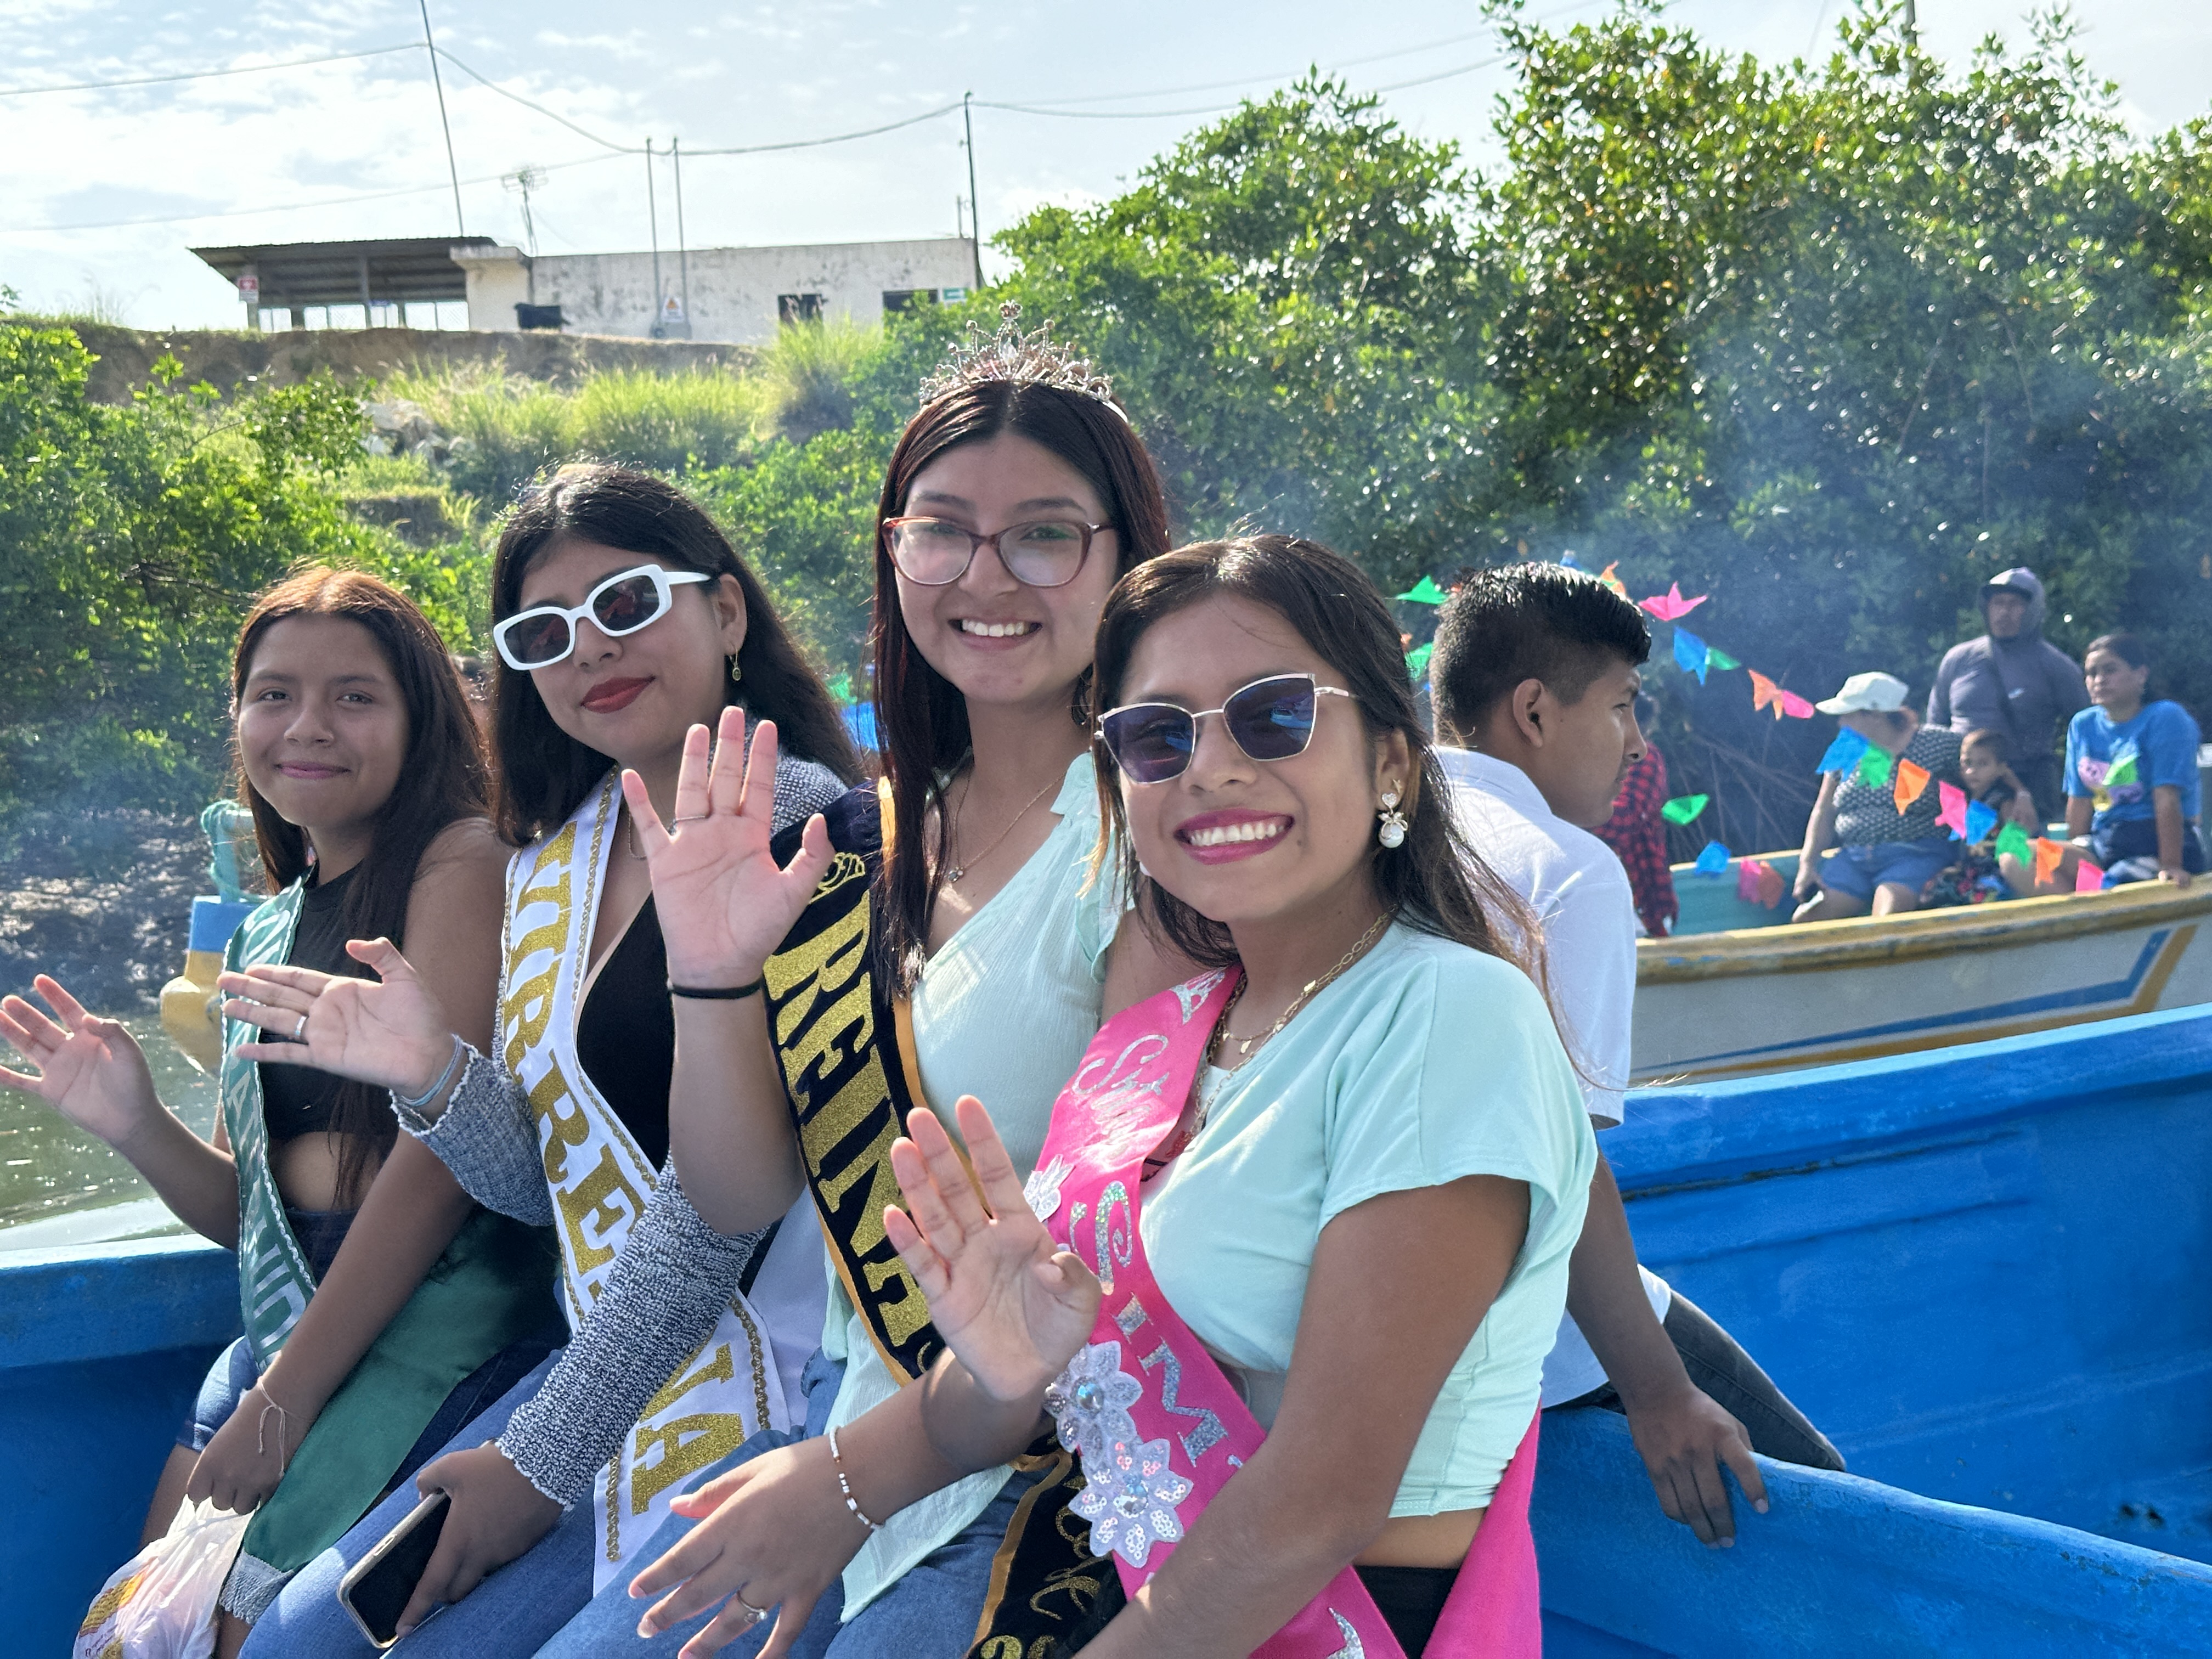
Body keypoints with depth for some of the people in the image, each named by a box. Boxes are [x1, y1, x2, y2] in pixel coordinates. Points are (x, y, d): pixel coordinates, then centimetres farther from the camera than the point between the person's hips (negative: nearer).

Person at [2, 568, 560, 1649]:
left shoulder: (463, 860, -8)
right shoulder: (265, 936, 15)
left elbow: (446, 1149, -16)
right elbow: (254, 1210, 18)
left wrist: (280, 1406, -15)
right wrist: (135, 1124, -2)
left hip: (438, 1318, -7)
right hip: (283, 1334, 7)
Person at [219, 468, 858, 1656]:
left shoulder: (798, 820, -14)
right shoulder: (547, 867, 9)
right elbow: (546, 1182, 12)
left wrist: (545, 1460, -14)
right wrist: (434, 1076, -8)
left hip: (762, 1372, -7)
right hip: (600, 1364, 7)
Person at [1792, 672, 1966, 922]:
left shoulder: (1936, 743, 0)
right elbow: (1823, 814, 14)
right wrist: (1807, 863, 1)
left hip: (1915, 855, -4)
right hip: (1852, 859, 5)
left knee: (1888, 922, -33)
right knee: (1805, 921, -18)